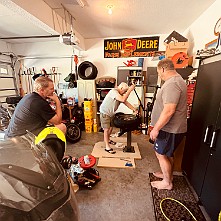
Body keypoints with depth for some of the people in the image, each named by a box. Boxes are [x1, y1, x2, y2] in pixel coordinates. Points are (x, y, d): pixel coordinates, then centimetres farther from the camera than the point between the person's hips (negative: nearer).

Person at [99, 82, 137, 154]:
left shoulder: (120, 94, 6)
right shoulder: (113, 91, -24)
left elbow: (126, 102, 9)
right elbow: (123, 100, -37)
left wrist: (134, 109, 3)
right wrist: (130, 90, -31)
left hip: (110, 114, 9)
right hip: (105, 113, -9)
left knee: (111, 127, 19)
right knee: (106, 129, -5)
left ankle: (108, 140, 42)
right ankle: (107, 147, 3)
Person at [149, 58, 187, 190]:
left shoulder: (172, 84, -23)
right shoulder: (177, 80, 13)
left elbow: (169, 110, -30)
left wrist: (156, 128, -22)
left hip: (170, 129, -10)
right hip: (172, 127, 10)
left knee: (161, 154, 6)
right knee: (168, 153, 23)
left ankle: (167, 183, 25)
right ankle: (168, 174, 42)